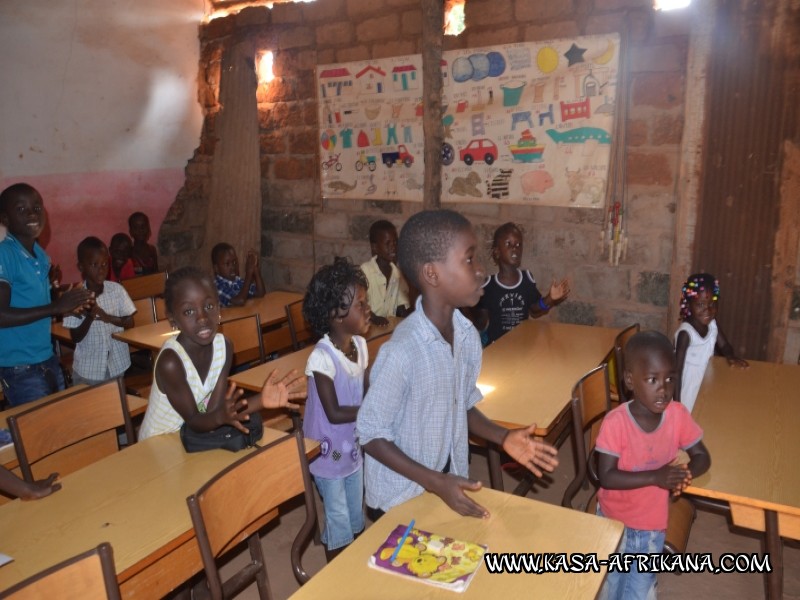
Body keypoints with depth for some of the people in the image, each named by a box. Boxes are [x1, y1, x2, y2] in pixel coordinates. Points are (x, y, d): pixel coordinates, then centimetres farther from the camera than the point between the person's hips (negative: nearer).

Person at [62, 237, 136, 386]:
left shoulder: (117, 290, -6)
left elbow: (130, 323, -3)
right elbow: (76, 338, -8)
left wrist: (107, 317, -19)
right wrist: (89, 317, -24)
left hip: (116, 365, 1)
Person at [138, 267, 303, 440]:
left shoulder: (223, 346, -9)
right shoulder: (170, 361, -25)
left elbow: (213, 410, -13)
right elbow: (193, 421, -19)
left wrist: (260, 400, -26)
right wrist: (220, 416, -39)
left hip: (194, 438, 5)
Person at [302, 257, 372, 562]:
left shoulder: (360, 344, -6)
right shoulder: (322, 358, -28)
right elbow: (334, 413, -27)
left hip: (353, 448, 7)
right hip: (328, 454, -7)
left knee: (356, 515, 23)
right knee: (338, 520, 10)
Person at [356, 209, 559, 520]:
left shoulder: (468, 335, -10)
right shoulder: (401, 352, -30)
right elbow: (370, 435, -20)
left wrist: (503, 437, -9)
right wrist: (435, 482, -22)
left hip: (447, 485, 6)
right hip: (399, 499, -6)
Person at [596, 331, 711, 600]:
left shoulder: (678, 414, -16)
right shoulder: (615, 422, -26)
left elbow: (702, 456, -4)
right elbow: (606, 477, -26)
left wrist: (687, 472, -26)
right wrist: (655, 477, -36)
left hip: (652, 522, 2)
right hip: (614, 517, -2)